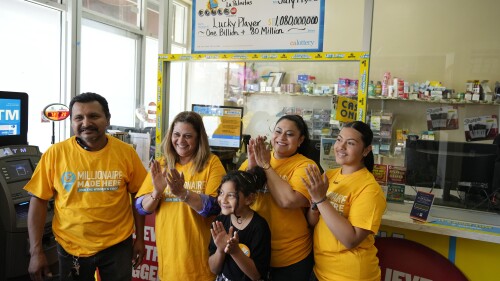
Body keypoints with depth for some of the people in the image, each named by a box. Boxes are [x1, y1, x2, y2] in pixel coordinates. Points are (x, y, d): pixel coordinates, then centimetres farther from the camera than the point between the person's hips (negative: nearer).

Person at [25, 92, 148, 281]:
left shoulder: (126, 152, -7)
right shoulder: (55, 153, -9)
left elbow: (138, 196, 0)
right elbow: (39, 200, -4)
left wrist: (139, 239, 2)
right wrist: (36, 251, -6)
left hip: (118, 245, 0)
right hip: (70, 247, 1)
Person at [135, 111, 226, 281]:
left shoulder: (212, 163, -7)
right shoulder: (161, 165, 4)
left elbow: (215, 207, -16)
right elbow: (141, 208, 1)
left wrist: (182, 192, -29)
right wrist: (156, 192, -18)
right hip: (167, 253, 3)